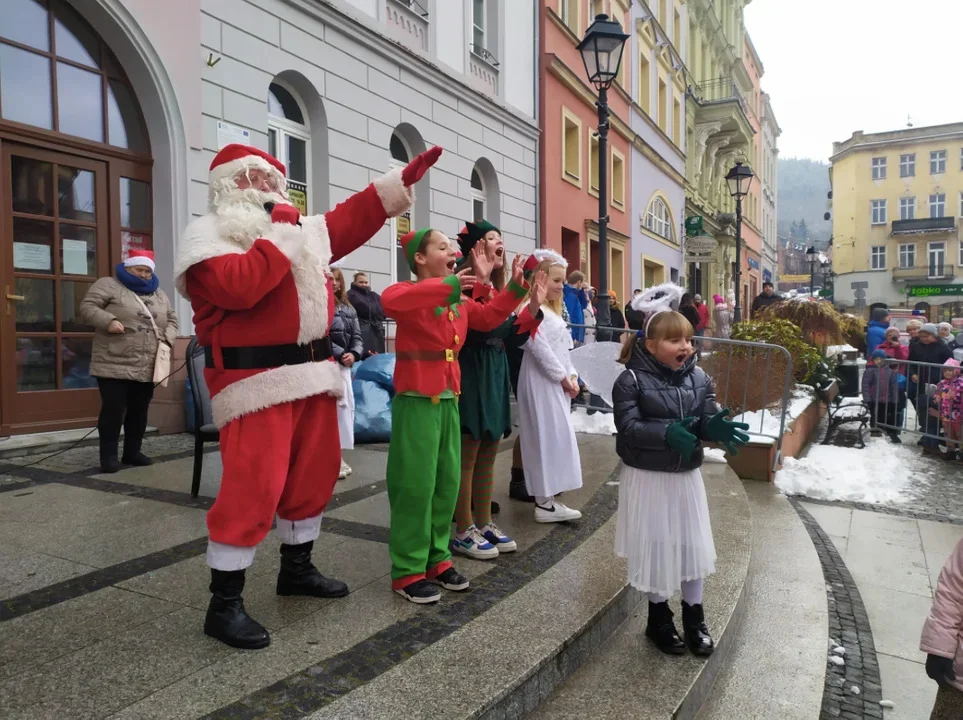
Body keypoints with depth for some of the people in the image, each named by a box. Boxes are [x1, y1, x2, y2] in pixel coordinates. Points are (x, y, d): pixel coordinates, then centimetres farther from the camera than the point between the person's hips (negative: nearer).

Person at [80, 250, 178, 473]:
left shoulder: (159, 294, 16)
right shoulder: (109, 285, 0)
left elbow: (171, 319, 20)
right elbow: (87, 307, -6)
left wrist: (168, 339, 2)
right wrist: (108, 321, -21)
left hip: (148, 368, 5)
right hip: (114, 366, -5)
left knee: (139, 410, 11)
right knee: (113, 410, -5)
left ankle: (132, 452, 22)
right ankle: (109, 455, 5)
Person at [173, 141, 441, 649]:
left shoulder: (304, 229, 18)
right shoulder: (210, 235, -4)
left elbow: (351, 219, 26)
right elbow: (239, 287, -23)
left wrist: (405, 179, 23)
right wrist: (281, 236, -13)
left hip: (311, 372, 8)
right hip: (255, 379, -8)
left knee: (315, 474, 15)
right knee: (253, 486, -10)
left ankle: (296, 569, 35)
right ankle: (224, 604, 6)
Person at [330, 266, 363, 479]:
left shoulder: (348, 307, 16)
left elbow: (357, 336, 13)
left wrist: (354, 354, -5)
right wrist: (339, 354, -14)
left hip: (344, 364, 7)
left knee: (347, 405, 7)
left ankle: (337, 454, 17)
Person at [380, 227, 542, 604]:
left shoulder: (459, 302, 13)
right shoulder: (411, 293, -12)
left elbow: (489, 317, 17)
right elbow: (390, 301, -34)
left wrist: (514, 287, 4)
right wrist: (449, 284, -38)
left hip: (448, 400, 8)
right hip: (416, 400, -8)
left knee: (448, 482, 13)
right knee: (416, 485, -2)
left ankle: (437, 559, 27)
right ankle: (407, 571, 10)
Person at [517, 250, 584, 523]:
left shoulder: (550, 309, 19)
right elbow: (538, 346, -22)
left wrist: (571, 376, 5)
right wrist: (562, 377, -15)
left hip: (557, 383, 10)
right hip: (543, 382, -10)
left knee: (556, 438, 11)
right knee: (549, 438, -8)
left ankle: (547, 497, 19)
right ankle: (544, 504, -2)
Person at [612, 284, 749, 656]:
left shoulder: (698, 377, -1)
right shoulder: (631, 380, -15)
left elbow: (707, 421, -6)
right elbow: (628, 427, -22)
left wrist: (717, 428, -29)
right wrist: (667, 433, -35)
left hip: (687, 475, 4)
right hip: (648, 477, -4)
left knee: (693, 544, 12)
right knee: (655, 547, 8)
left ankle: (694, 618, 32)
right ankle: (659, 618, 29)